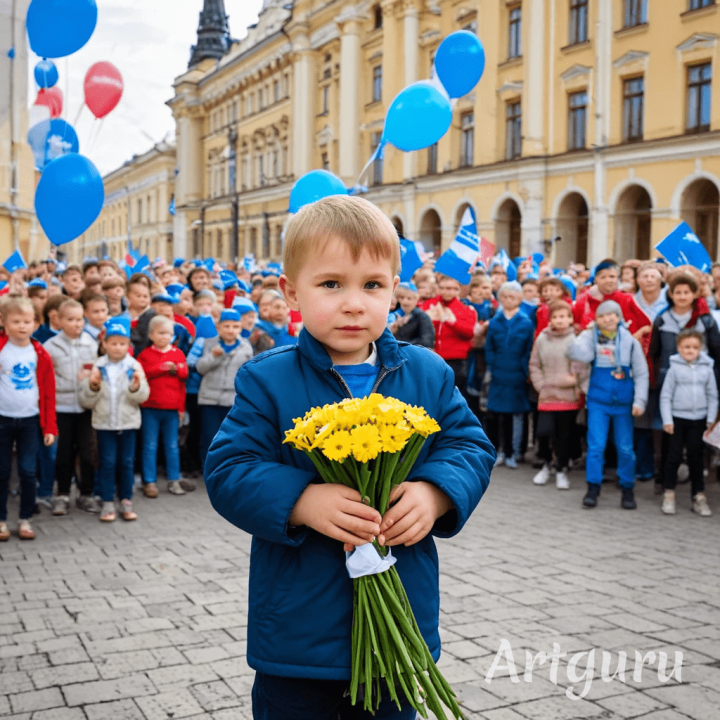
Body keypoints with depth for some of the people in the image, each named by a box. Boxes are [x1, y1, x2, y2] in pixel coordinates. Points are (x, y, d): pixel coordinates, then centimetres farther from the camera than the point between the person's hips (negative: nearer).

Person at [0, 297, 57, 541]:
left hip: (30, 420, 1)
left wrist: (50, 427, 2)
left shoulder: (40, 354, 2)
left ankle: (25, 520, 14)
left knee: (28, 472, 1)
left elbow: (48, 392, 4)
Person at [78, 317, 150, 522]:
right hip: (104, 422, 0)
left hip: (128, 422, 0)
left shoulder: (134, 366, -1)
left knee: (126, 462, 7)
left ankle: (126, 502, 17)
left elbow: (142, 397, -9)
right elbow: (86, 401, 0)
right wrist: (92, 386, -17)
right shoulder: (98, 367, 0)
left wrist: (136, 386, -28)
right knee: (107, 463, 2)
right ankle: (107, 503, 9)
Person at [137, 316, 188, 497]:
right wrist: (162, 367, -13)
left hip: (172, 407, 2)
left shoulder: (177, 354, 8)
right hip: (150, 407, -2)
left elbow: (184, 373, -2)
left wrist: (175, 368, -20)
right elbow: (142, 373, -11)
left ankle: (174, 480, 16)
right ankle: (150, 482, 9)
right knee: (150, 446, 3)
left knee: (172, 446, 9)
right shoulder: (145, 354, 2)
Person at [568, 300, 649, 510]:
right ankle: (593, 488, 8)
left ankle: (627, 490, 19)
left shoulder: (630, 341, 1)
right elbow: (577, 353, -20)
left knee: (625, 448, 6)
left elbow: (641, 374, 1)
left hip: (623, 403, 1)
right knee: (596, 446, -3)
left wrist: (639, 401, -7)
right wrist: (588, 332, -15)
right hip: (598, 402, -1)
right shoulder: (591, 336, 0)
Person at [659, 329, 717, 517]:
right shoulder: (674, 368, -4)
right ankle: (669, 494, 13)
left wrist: (711, 419, 2)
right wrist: (667, 420, -7)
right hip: (677, 418, -2)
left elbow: (712, 396, 7)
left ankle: (699, 496, 15)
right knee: (674, 456, 3)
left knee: (696, 458, 7)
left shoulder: (707, 369, 2)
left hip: (699, 420, 2)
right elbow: (665, 395, -2)